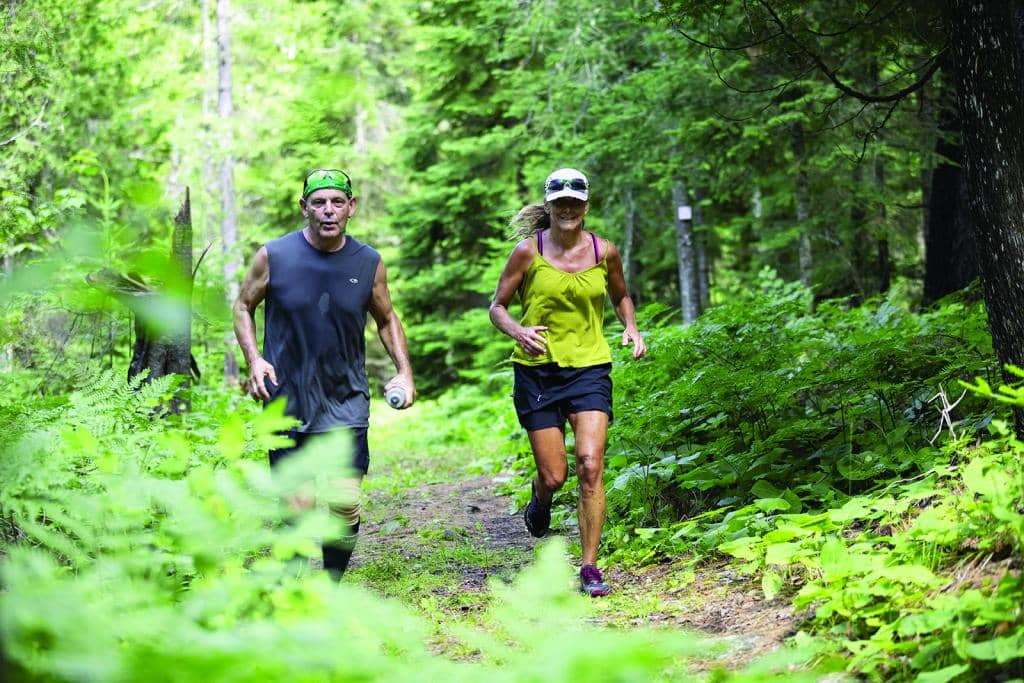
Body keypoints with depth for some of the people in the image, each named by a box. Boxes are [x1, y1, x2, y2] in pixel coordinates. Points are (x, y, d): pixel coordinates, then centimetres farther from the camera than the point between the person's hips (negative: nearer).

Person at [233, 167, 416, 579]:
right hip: (287, 402, -1)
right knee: (296, 507, -3)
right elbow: (243, 307, 9)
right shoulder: (274, 256, -5)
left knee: (346, 505, -6)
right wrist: (254, 359, -7)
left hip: (346, 403, 1)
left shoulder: (369, 263, 0)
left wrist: (404, 371, 2)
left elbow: (387, 320, 15)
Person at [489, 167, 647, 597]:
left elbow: (621, 296, 23)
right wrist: (518, 331, -17)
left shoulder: (604, 252, 4)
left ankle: (590, 569, -5)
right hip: (538, 371, -1)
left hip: (590, 368, 1)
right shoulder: (528, 251, -3)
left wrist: (631, 329, 3)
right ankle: (540, 497, 39)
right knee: (553, 476, -1)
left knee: (590, 466, -14)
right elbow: (497, 306, 3)